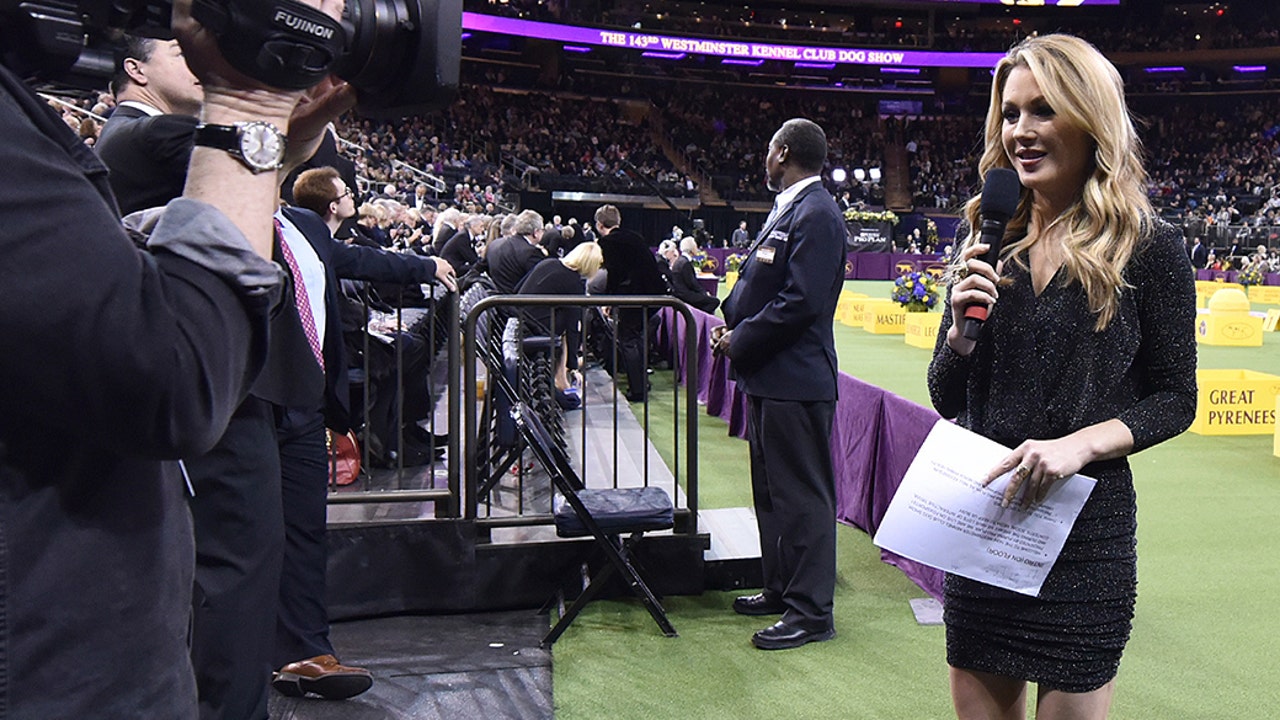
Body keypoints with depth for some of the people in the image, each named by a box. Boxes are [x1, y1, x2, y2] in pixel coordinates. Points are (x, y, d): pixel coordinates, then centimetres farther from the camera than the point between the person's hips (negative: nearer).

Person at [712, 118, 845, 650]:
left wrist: (741, 341, -15)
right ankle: (781, 588, 32)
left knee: (802, 495, -3)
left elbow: (801, 301, -23)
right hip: (768, 376, 11)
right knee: (771, 489, 19)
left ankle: (811, 611, 7)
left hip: (796, 381, -11)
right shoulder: (787, 209, 16)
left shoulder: (816, 214, -16)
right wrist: (732, 324, 4)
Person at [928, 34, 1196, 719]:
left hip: (1085, 526, -4)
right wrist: (962, 330, -12)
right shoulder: (988, 244, 5)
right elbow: (946, 400, 8)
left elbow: (1174, 399, -2)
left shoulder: (1148, 247, -5)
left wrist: (1080, 443, -19)